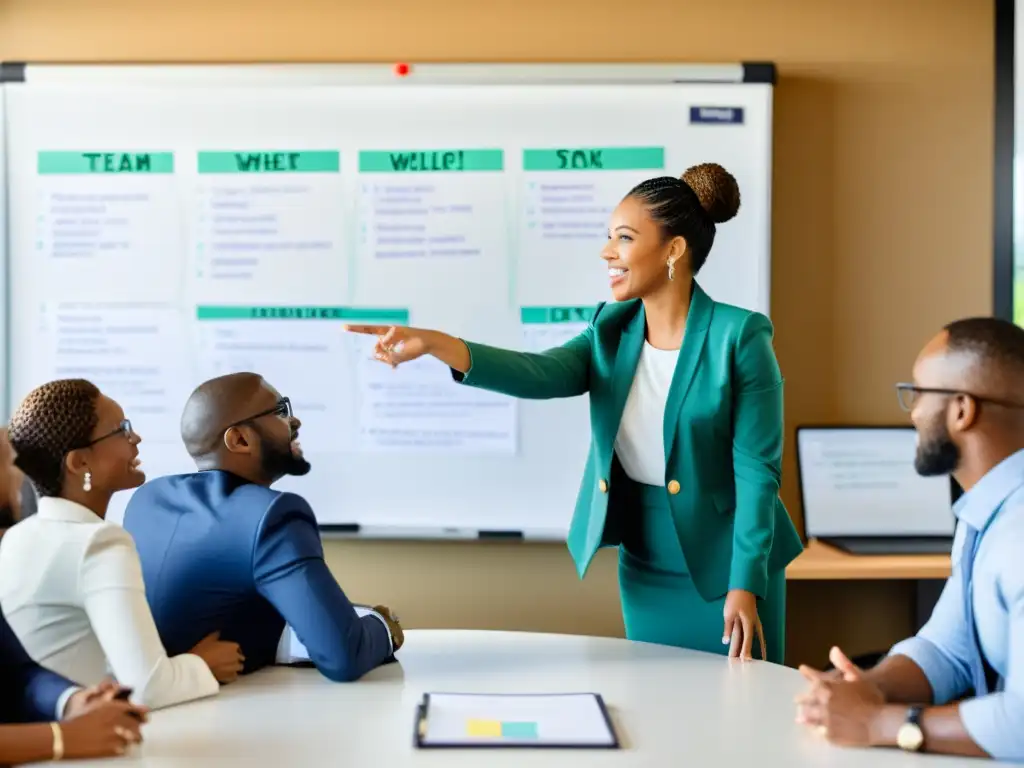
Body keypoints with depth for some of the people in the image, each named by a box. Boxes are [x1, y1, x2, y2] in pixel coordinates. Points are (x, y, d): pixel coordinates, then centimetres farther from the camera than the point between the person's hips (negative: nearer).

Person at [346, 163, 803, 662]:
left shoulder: (738, 336, -16)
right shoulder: (612, 329, 0)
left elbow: (756, 468, -16)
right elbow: (540, 374, -19)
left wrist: (745, 584, -19)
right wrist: (436, 344, -34)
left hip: (724, 566, -5)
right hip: (643, 569, 5)